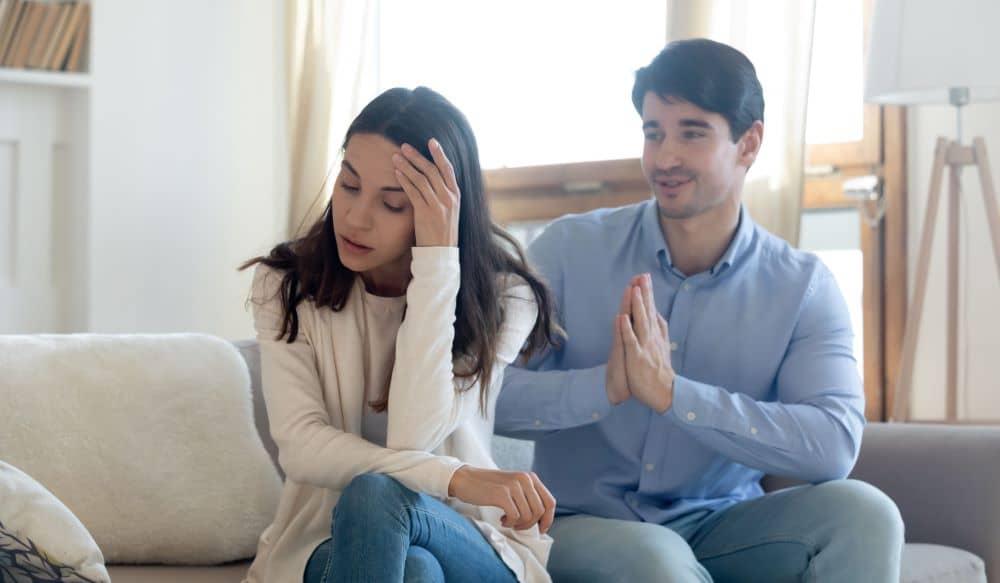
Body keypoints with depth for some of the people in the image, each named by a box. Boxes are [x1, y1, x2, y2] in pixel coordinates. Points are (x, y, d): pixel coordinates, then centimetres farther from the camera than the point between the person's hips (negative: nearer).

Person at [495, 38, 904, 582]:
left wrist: (672, 393, -27)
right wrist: (602, 387, -29)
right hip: (585, 525, -2)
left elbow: (835, 445, -20)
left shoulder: (803, 286, -3)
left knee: (861, 512, -23)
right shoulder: (570, 249, -5)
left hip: (721, 528, 3)